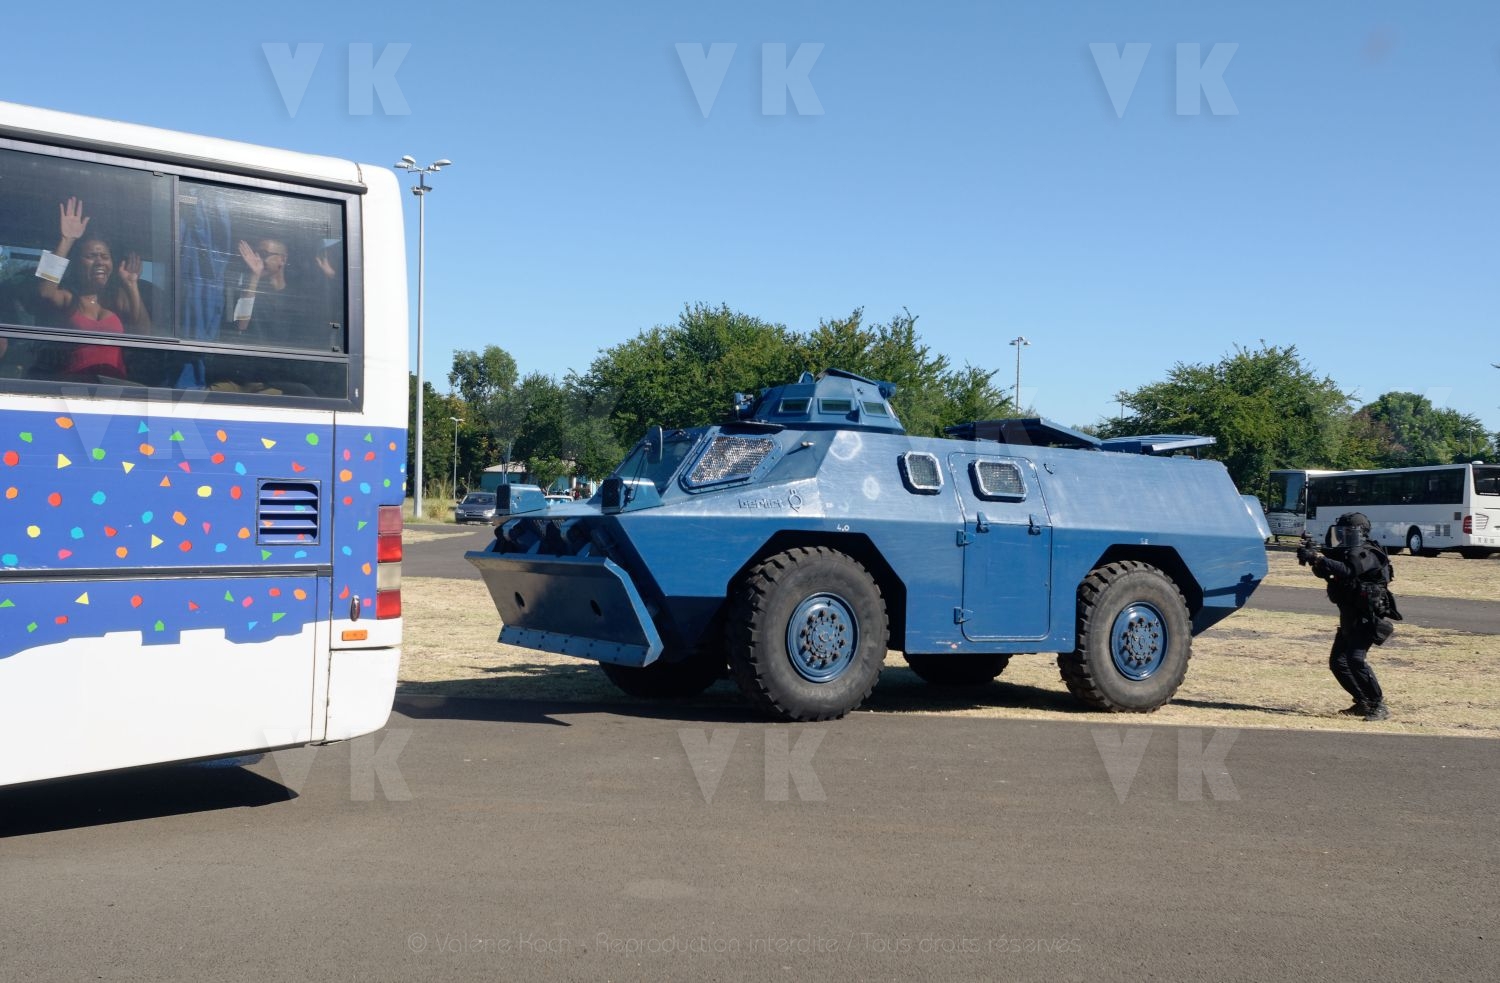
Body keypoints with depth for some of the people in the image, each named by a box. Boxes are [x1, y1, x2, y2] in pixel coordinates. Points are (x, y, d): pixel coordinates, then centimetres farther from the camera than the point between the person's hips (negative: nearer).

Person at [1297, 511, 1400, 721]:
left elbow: (1347, 571, -32)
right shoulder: (1344, 553, 12)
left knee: (1356, 659, -23)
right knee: (1338, 662, 8)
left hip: (1367, 618, -9)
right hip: (1349, 618, 9)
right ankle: (1363, 703, 21)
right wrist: (1313, 557, -13)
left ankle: (1379, 706, -16)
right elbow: (1323, 572, 5)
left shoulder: (1367, 555, -15)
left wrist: (1320, 558, -34)